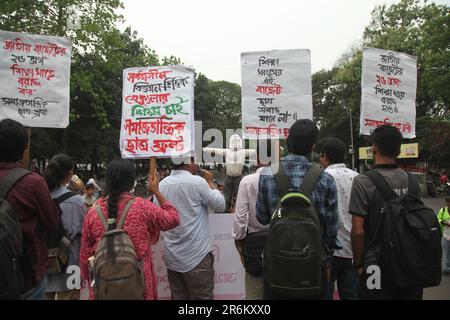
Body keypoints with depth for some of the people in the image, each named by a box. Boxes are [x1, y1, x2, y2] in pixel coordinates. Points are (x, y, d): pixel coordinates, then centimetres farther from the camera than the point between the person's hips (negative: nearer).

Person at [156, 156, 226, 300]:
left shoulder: (162, 184, 1)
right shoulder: (197, 182, -15)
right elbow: (220, 205, -4)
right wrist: (210, 181, 6)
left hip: (172, 257, 6)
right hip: (196, 256, -6)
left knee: (178, 297, 15)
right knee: (201, 297, 6)